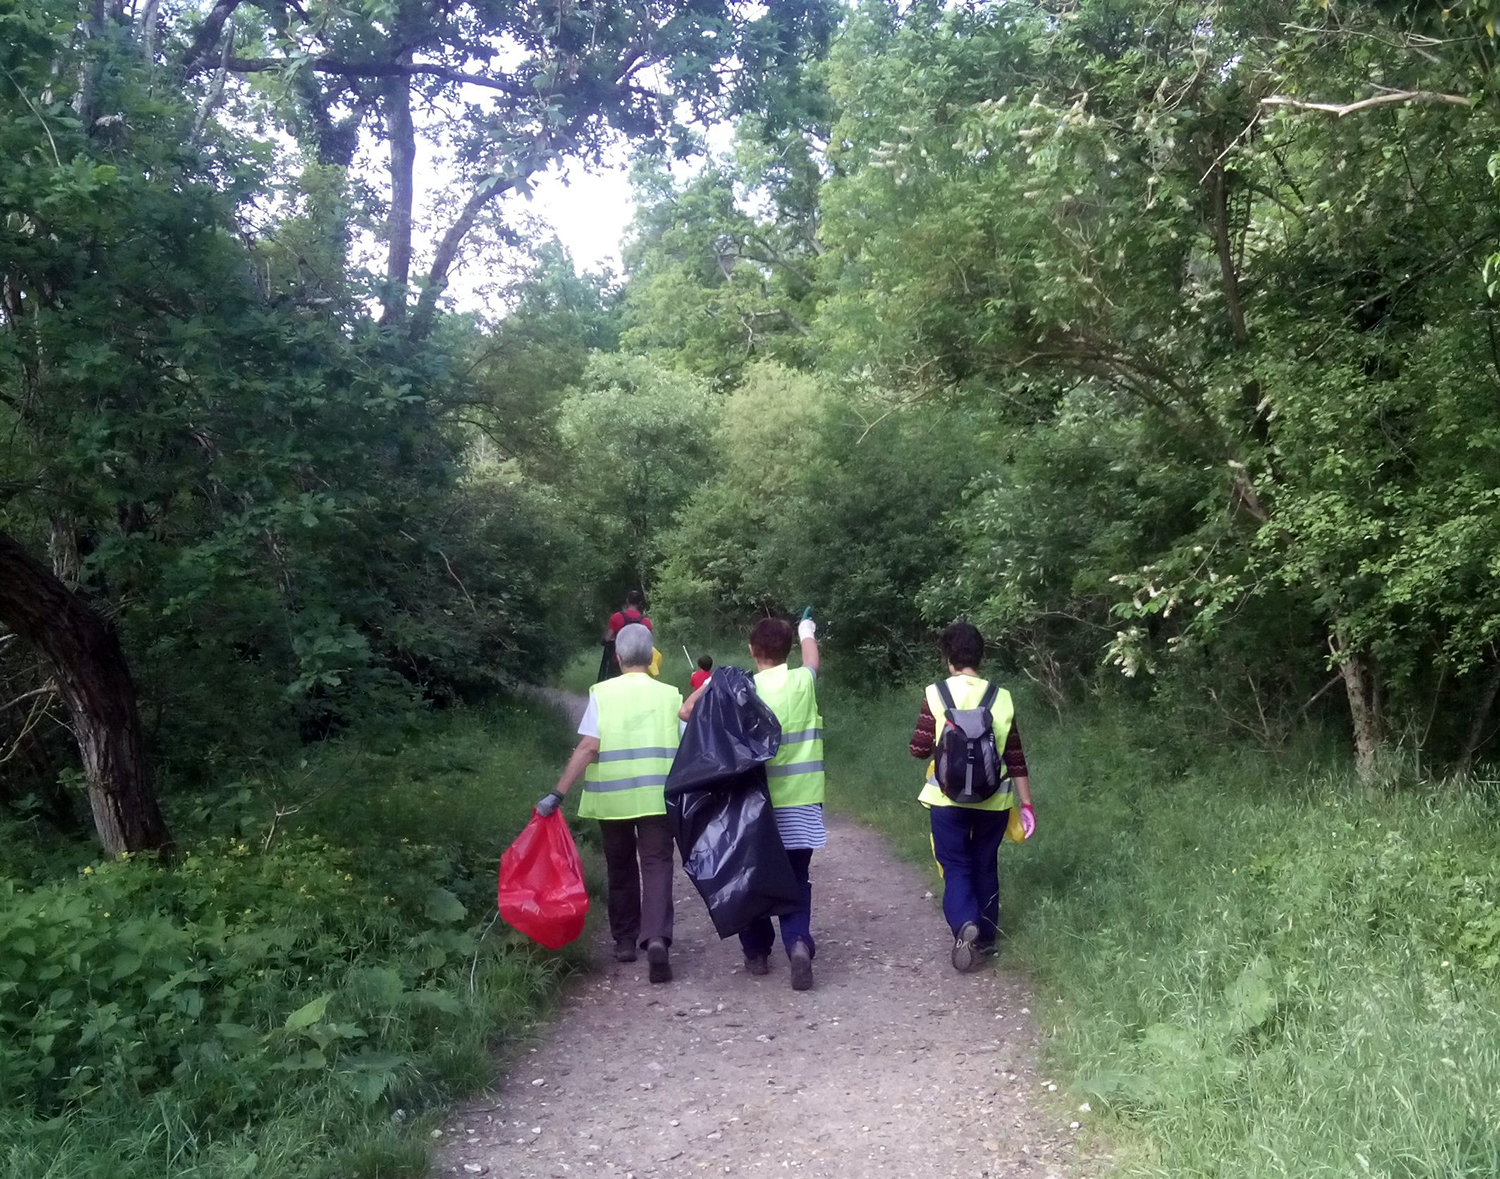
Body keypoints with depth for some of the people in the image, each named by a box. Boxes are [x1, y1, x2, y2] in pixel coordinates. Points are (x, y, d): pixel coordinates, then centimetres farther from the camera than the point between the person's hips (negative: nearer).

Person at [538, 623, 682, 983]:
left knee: (620, 869, 18)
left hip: (612, 799, 0)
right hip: (656, 797, 0)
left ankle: (625, 940, 27)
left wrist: (558, 793, -8)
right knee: (656, 866, 0)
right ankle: (656, 939, -21)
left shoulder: (602, 693, -3)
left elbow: (588, 748, -10)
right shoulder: (670, 695, 2)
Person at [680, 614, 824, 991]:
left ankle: (757, 952, 24)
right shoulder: (803, 682, -3)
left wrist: (709, 685, 10)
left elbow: (687, 711, -7)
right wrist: (807, 632, 43)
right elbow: (813, 660, 22)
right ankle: (798, 941, -16)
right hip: (800, 805, 1)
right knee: (797, 881, 7)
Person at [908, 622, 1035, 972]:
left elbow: (919, 749, -7)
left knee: (956, 866, 5)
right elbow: (1016, 758, 2)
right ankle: (986, 937, 25)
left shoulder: (935, 695, -8)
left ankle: (964, 924, -20)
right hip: (993, 799, 2)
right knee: (985, 866, 17)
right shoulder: (1002, 698, -1)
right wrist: (1026, 804, 8)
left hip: (948, 798, -2)